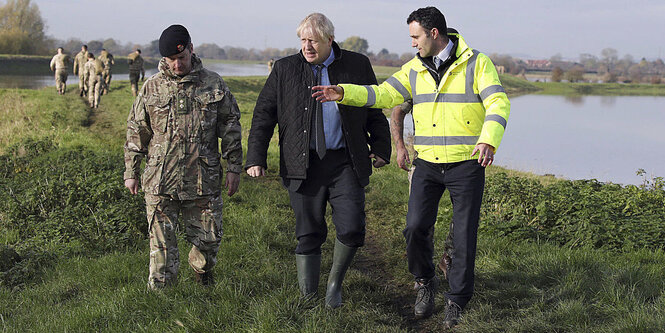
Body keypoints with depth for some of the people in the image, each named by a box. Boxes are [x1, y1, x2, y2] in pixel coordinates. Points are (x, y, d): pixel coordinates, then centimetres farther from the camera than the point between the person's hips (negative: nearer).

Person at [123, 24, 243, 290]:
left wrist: (234, 168, 6)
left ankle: (201, 269, 39)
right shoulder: (152, 87, 4)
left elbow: (230, 126, 9)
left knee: (209, 238, 9)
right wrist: (131, 171, 11)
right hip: (160, 181, 0)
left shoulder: (213, 84, 4)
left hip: (204, 179, 1)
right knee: (162, 242, -1)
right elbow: (136, 131, 11)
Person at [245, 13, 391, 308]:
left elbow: (375, 110, 15)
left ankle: (335, 281, 17)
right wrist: (255, 159, 0)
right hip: (303, 165, 0)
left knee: (352, 228, -9)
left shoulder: (357, 65, 6)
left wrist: (381, 148, 9)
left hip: (346, 162, 0)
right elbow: (263, 116, 7)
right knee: (309, 234, 2)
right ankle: (308, 298, 14)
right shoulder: (285, 69, 6)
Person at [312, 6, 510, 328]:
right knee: (416, 227, -7)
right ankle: (425, 283, 18)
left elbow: (498, 104, -16)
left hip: (467, 164, -3)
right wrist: (343, 93, -11)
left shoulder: (477, 63, -8)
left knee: (464, 234, 1)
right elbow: (382, 95, 4)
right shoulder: (415, 69, 7)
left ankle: (457, 301, 16)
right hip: (428, 163, 4)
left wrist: (489, 141, -33)